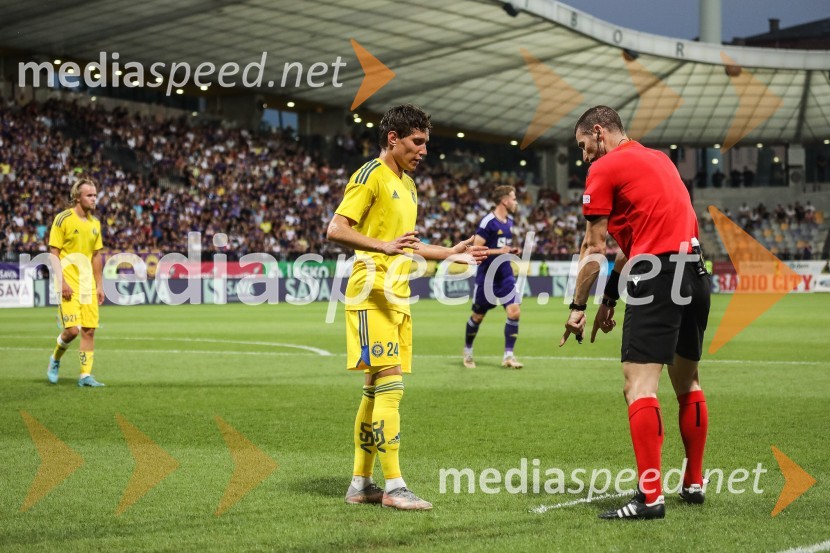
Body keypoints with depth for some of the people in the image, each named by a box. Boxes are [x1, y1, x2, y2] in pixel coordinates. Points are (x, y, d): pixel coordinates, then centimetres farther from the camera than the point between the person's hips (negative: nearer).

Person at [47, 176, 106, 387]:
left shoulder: (95, 223, 11)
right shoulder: (63, 219, -7)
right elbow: (54, 254, -9)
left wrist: (99, 285, 12)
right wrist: (62, 281, -18)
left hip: (88, 284, 6)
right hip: (68, 284, -6)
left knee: (89, 330, 0)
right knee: (72, 329, -13)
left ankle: (85, 375, 6)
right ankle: (55, 360, 16)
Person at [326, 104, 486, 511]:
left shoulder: (408, 185, 21)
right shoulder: (370, 176, -8)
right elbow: (336, 229, -17)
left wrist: (453, 253, 22)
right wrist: (383, 245, -30)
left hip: (397, 298, 9)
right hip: (373, 295, -9)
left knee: (376, 389, 9)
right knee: (390, 385, -13)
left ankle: (361, 483, 13)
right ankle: (393, 486, -13)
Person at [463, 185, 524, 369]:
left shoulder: (510, 222, 10)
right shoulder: (488, 222, -15)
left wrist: (511, 251, 5)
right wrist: (498, 251, -23)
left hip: (505, 275, 6)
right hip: (487, 276, -6)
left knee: (514, 311, -10)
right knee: (478, 316, 8)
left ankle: (508, 355, -4)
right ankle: (467, 351, 30)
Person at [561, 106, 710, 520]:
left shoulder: (605, 168, 0)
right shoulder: (658, 159, 23)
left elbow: (594, 248, 0)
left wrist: (578, 307, 8)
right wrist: (610, 296, 26)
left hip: (657, 277, -9)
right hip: (694, 270, 9)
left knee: (639, 384, -11)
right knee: (687, 383, 19)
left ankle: (650, 496, -19)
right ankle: (693, 484, 27)